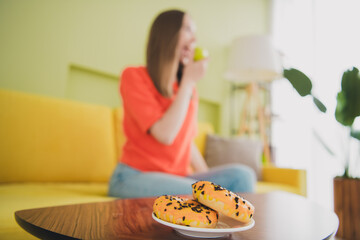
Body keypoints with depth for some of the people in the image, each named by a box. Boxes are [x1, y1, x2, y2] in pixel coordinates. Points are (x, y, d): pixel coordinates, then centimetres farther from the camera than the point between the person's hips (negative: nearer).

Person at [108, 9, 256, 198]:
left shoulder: (189, 89, 9)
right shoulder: (133, 76, -7)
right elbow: (165, 134, -20)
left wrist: (207, 178, 6)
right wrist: (189, 81, -12)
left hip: (176, 178, 6)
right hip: (134, 176, -5)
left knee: (242, 175, -18)